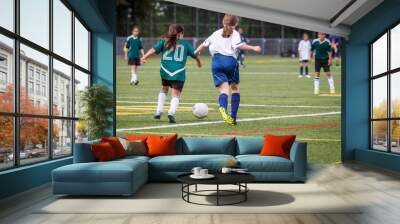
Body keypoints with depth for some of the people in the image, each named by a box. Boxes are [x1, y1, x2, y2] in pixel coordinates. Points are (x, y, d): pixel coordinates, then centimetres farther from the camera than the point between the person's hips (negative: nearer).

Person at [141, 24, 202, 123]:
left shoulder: (164, 41, 12)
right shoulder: (185, 43, 12)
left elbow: (154, 49, -3)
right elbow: (194, 54, 23)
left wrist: (144, 57, -10)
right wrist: (198, 61, 42)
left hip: (165, 71, 2)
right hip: (179, 72, -2)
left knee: (164, 89, 24)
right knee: (176, 94, -1)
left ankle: (159, 111, 16)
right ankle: (172, 112, -23)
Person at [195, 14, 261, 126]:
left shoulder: (216, 33, 23)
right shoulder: (234, 33, 10)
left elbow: (204, 44, 29)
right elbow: (239, 45, -9)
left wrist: (196, 52, 45)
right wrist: (253, 48, -8)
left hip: (216, 62, 3)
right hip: (230, 61, -3)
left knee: (224, 89, -6)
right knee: (235, 88, 13)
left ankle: (223, 107, -41)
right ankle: (233, 117, 8)